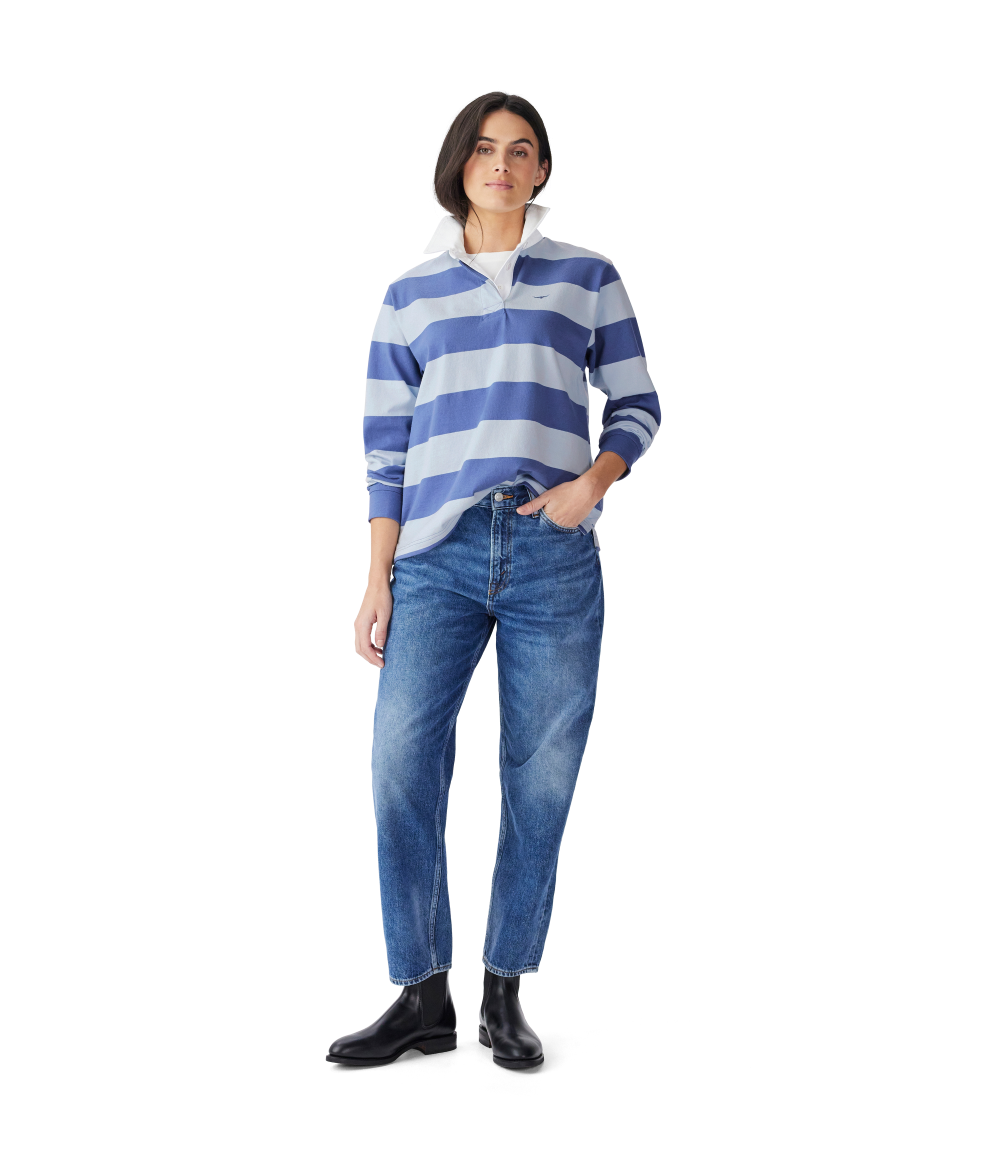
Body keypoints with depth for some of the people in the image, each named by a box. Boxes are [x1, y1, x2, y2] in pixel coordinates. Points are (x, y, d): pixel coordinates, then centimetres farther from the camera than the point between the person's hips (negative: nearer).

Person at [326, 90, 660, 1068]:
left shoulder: (588, 277, 13)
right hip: (439, 553, 1)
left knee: (541, 779, 0)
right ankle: (422, 998, -2)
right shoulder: (410, 296, 15)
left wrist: (596, 479, -9)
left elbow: (635, 403, 13)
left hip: (555, 553, 0)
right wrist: (379, 581, 4)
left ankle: (505, 994, 12)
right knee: (400, 764, -12)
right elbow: (386, 447, 12)